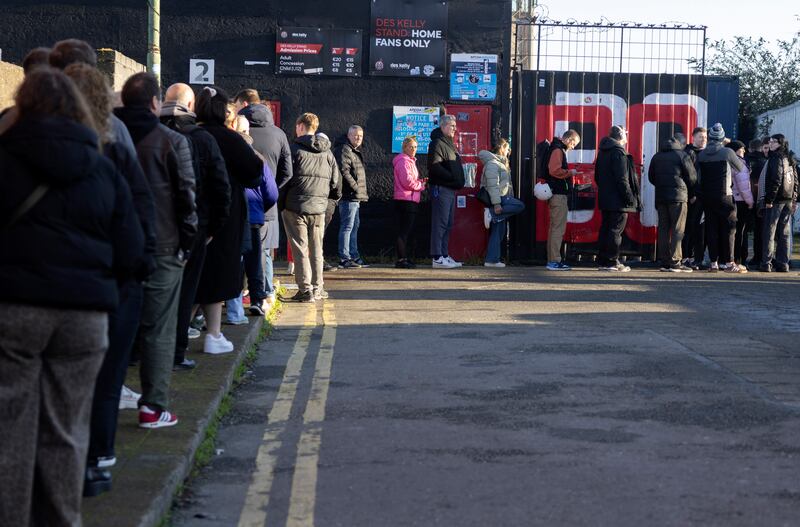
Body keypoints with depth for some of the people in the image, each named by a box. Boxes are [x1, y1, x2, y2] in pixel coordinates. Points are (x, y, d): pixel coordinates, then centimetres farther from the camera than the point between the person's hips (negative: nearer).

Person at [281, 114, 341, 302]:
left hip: (296, 206, -4)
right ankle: (318, 288, 16)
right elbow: (335, 181, 9)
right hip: (319, 207, 5)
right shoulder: (327, 152, 8)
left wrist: (282, 201, 2)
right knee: (316, 249, 14)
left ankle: (305, 290, -3)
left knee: (300, 249, 0)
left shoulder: (295, 149, -8)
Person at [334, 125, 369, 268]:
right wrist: (356, 188, -20)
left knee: (354, 225, 16)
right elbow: (344, 172, -21)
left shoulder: (355, 151, 21)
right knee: (347, 226, -9)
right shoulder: (344, 150, -11)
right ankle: (344, 259, -8)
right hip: (349, 196, -11)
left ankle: (354, 256, 23)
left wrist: (362, 192, 18)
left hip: (355, 197, 11)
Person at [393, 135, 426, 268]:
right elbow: (407, 181, -19)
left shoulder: (410, 161, 21)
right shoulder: (403, 161, -11)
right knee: (404, 231, -10)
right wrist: (421, 186, -6)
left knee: (406, 231, 12)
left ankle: (404, 258, 15)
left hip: (411, 201, 10)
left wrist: (420, 182, 9)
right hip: (406, 201, -10)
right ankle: (401, 259, -10)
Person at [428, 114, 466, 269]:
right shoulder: (437, 143, -10)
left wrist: (458, 181, 12)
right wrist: (452, 177, -19)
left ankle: (444, 256, 18)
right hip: (441, 188, -10)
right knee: (440, 223, -9)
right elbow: (434, 166, -21)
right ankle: (437, 258, -9)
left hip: (450, 189, 10)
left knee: (447, 224, 12)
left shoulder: (449, 144, 22)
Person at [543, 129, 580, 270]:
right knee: (558, 229, -10)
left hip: (556, 194, 11)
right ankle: (554, 261, -11)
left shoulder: (557, 150, 20)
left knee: (554, 228, 12)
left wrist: (569, 174, 9)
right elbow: (555, 170, -23)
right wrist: (570, 172, -12)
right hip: (559, 194, -11)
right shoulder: (557, 150, -11)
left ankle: (552, 261, 15)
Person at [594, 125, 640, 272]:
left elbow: (597, 176, 19)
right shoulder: (619, 152, -14)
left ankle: (602, 261, 14)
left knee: (605, 229, 11)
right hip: (618, 200, -9)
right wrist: (630, 198, -17)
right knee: (615, 231, -5)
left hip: (605, 198, 9)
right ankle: (612, 262, -5)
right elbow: (622, 179, -19)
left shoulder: (603, 152, 14)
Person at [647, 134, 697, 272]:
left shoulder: (657, 157, 13)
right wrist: (687, 188, 15)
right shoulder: (682, 155, -5)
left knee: (663, 228, 8)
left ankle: (664, 261, 7)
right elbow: (692, 177, -4)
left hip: (660, 196, 6)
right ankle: (674, 262, -9)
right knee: (677, 230, -4)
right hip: (678, 196, -6)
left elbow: (651, 177, 16)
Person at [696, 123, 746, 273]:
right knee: (728, 229, 1)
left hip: (706, 197, 4)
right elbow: (741, 168, 7)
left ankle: (713, 262, 6)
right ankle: (728, 262, -2)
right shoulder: (727, 152, -8)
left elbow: (698, 176, 8)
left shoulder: (701, 154, 3)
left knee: (711, 229, 7)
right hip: (724, 196, -4)